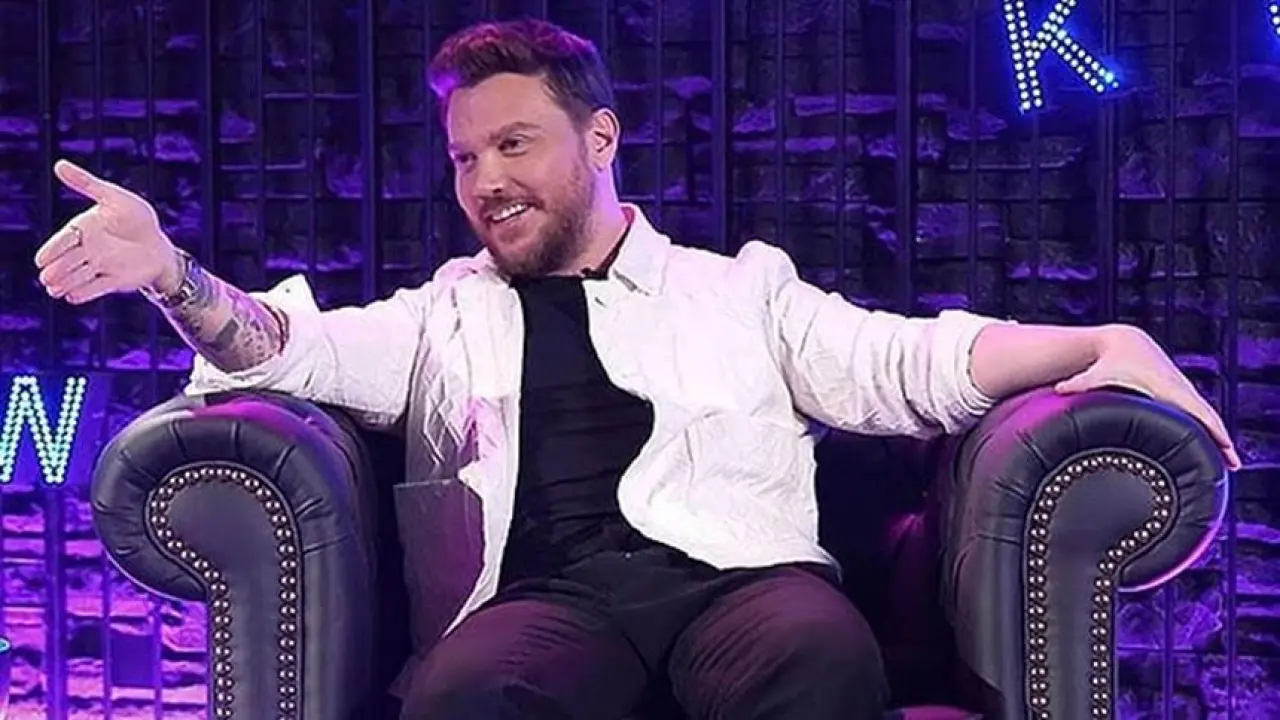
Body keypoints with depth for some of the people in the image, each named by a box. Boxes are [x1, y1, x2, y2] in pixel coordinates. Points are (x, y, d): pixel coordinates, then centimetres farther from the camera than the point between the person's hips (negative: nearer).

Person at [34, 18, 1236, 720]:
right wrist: (171, 274, -10)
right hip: (552, 594, 0)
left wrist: (1105, 343, -1)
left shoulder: (739, 289, 25)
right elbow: (300, 349, 12)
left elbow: (907, 364, 15)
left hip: (736, 575, 0)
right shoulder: (444, 316, 28)